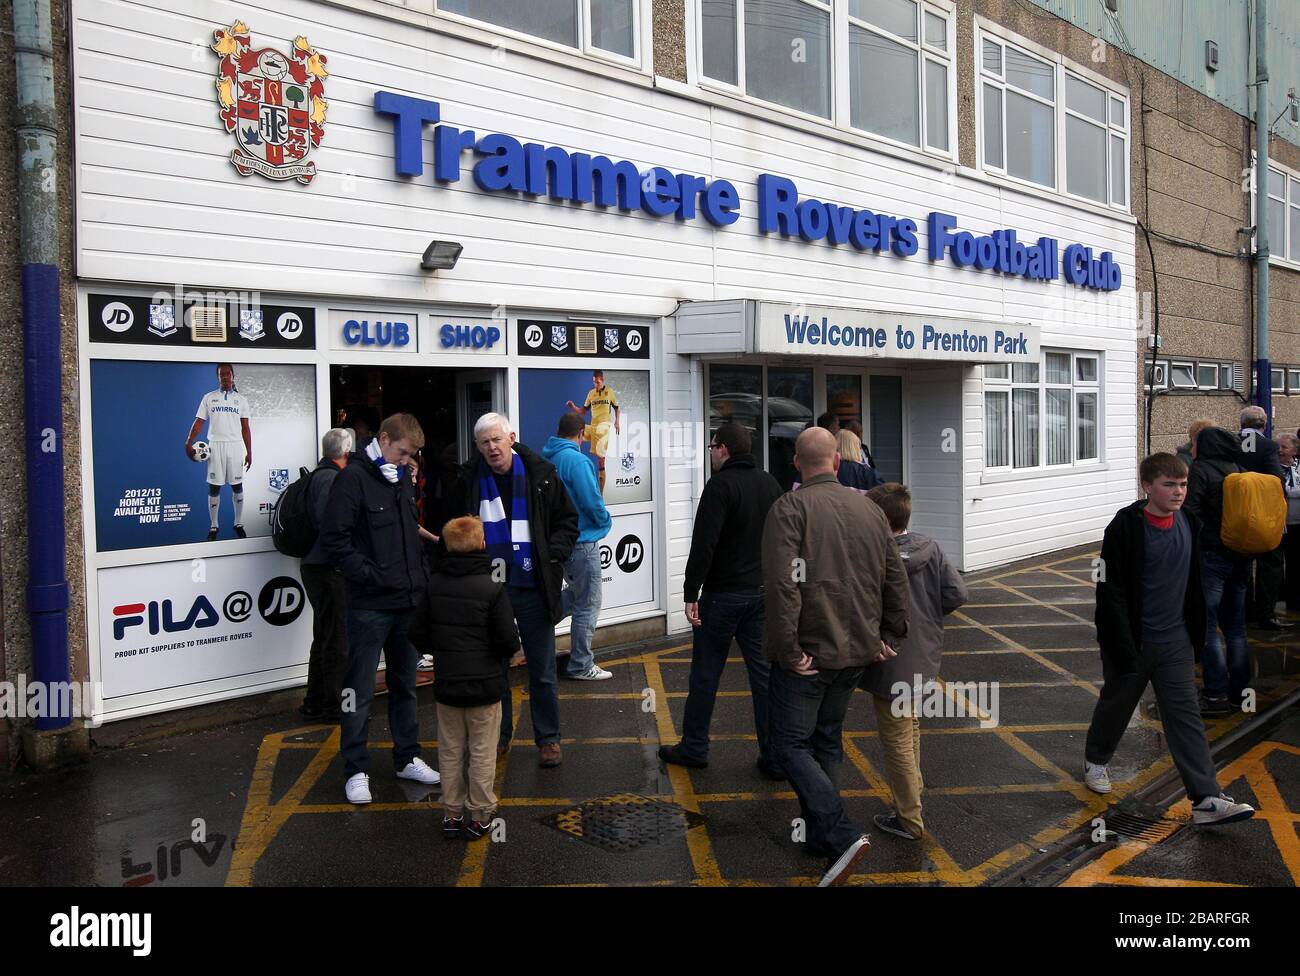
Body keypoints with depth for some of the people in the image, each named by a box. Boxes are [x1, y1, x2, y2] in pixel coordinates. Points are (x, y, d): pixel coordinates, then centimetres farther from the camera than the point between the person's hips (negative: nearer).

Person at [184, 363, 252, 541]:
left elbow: (245, 428, 6)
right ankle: (214, 526, 11)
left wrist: (249, 452, 2)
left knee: (237, 486, 3)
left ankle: (238, 523, 15)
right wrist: (189, 443, -13)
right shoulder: (209, 398, 6)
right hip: (215, 445, 0)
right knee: (214, 487, 2)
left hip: (235, 446, 1)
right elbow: (199, 422, 1)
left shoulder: (241, 399, 7)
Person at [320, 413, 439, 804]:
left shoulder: (401, 479, 13)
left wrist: (421, 575, 12)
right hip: (370, 606, -7)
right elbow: (334, 540, -16)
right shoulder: (353, 478, -11)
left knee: (405, 684, 17)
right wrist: (371, 576, -18)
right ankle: (356, 769, 12)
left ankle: (407, 757, 29)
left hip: (408, 602, 8)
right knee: (361, 691, 2)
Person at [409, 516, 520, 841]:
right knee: (482, 753, 8)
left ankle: (452, 814, 22)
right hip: (484, 685, -4)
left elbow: (418, 634, 3)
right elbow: (509, 640, -15)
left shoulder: (433, 586, -2)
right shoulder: (493, 589, -16)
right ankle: (479, 815, 15)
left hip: (445, 684, 4)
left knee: (450, 752, 15)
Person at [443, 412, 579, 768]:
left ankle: (548, 738, 21)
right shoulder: (468, 481, -1)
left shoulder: (540, 475, -3)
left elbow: (568, 521, 6)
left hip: (533, 590, -1)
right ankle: (498, 736, 27)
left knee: (542, 671, 8)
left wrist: (553, 555, -8)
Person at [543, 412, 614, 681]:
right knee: (587, 605, 3)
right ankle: (581, 666, 10)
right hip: (582, 539, -8)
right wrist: (606, 521, 0)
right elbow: (592, 501, -20)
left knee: (574, 592, 26)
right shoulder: (576, 460, -19)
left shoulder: (546, 458, 5)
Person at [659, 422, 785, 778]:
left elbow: (703, 545, -20)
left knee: (705, 674, 6)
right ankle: (774, 757, 10)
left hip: (723, 594, -6)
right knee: (764, 672, 8)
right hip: (763, 592, 7)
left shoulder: (720, 485, -14)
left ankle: (693, 748, 17)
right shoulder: (770, 484, 10)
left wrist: (691, 593, -16)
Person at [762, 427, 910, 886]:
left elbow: (781, 585, -24)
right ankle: (819, 834, 27)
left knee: (791, 744, 4)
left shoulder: (790, 508, -13)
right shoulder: (870, 508, 6)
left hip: (808, 654, -6)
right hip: (857, 652, 6)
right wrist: (890, 635, 16)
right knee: (827, 740, 20)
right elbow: (896, 578, 9)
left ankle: (842, 835, -9)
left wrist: (788, 650, -18)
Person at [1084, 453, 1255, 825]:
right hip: (1133, 641, -4)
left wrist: (1196, 633, 16)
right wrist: (1124, 650, -19)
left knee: (1186, 715, 1)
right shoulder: (1126, 527, -18)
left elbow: (1194, 583, 14)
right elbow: (1111, 592, -17)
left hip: (1175, 641, 4)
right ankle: (1096, 759, 39)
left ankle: (1207, 798, 0)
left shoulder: (1188, 522, 1)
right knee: (1116, 704, 14)